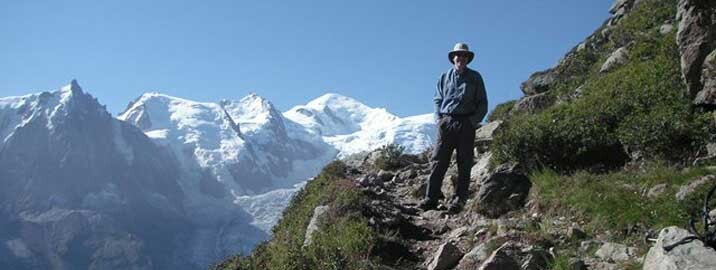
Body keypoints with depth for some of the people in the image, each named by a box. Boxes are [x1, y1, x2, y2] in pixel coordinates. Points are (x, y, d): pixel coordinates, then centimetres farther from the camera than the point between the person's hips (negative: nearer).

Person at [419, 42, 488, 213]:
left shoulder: (475, 78, 10)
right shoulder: (445, 77, 15)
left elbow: (482, 104, 8)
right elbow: (438, 100, 17)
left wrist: (473, 121, -5)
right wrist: (439, 119, 2)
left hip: (466, 124, -1)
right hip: (446, 123, 1)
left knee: (464, 165, -1)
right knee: (438, 162, -4)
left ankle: (459, 200, 3)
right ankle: (431, 198, -3)